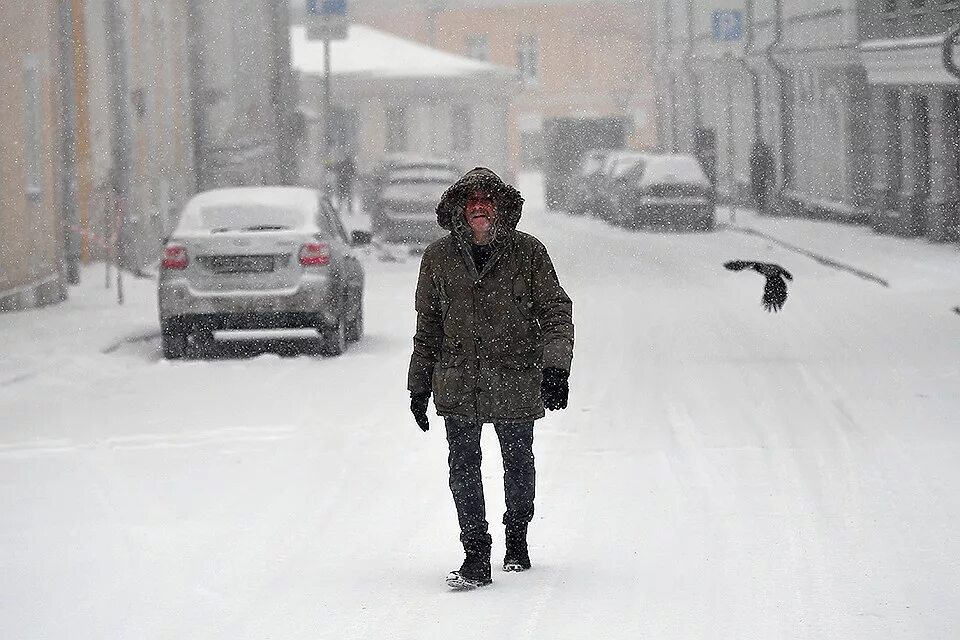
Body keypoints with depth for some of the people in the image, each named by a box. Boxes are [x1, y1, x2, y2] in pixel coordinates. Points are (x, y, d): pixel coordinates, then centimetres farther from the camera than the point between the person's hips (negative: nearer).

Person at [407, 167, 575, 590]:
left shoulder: (528, 252, -4)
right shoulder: (439, 258, 1)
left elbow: (555, 310, -1)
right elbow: (427, 327, 10)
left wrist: (556, 364, -14)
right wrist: (419, 386, 11)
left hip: (517, 381, -1)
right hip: (458, 384, 1)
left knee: (518, 463, 14)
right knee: (463, 467, -7)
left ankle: (517, 539, 37)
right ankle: (476, 557, -3)